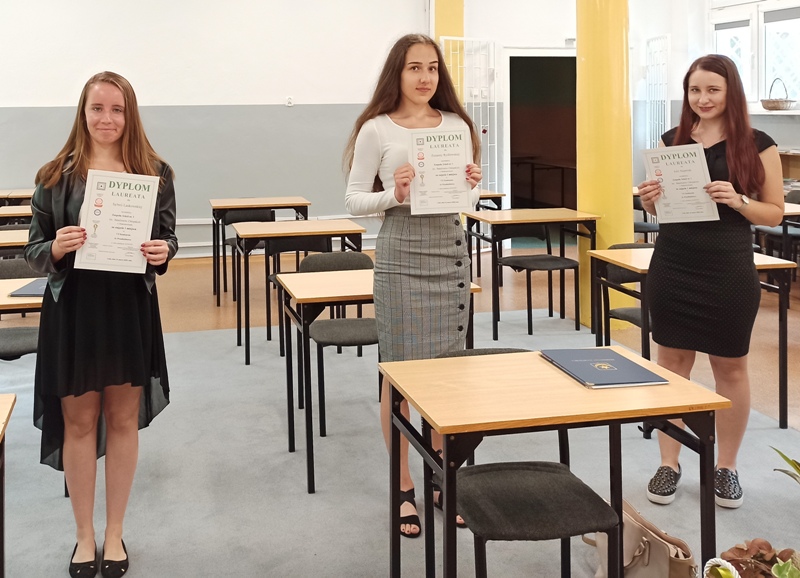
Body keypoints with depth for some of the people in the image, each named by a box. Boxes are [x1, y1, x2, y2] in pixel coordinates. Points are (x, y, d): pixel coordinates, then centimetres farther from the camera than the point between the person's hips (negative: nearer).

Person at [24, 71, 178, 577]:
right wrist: (57, 248, -21)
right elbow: (34, 249, 1)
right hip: (73, 309, -1)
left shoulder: (155, 172, 0)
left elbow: (169, 238, 7)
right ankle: (85, 534, 24)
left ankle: (115, 532, 27)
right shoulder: (57, 175, -2)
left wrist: (163, 253, -16)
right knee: (78, 421, 8)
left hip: (132, 308, 1)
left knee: (123, 419, 11)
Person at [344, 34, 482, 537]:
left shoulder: (456, 125, 8)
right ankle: (403, 490, 16)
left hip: (452, 252, 4)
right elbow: (354, 202, -2)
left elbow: (471, 197, 15)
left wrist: (472, 186, -7)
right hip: (402, 256, -4)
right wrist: (394, 195, -20)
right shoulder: (377, 130, -3)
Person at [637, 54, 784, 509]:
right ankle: (669, 463, 19)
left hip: (729, 271, -2)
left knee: (731, 368, 8)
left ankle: (727, 467, 23)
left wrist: (737, 201, -19)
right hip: (672, 267, 2)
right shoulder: (671, 140, 5)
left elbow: (776, 213, -2)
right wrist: (649, 198, -8)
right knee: (672, 362, 7)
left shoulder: (757, 145, -3)